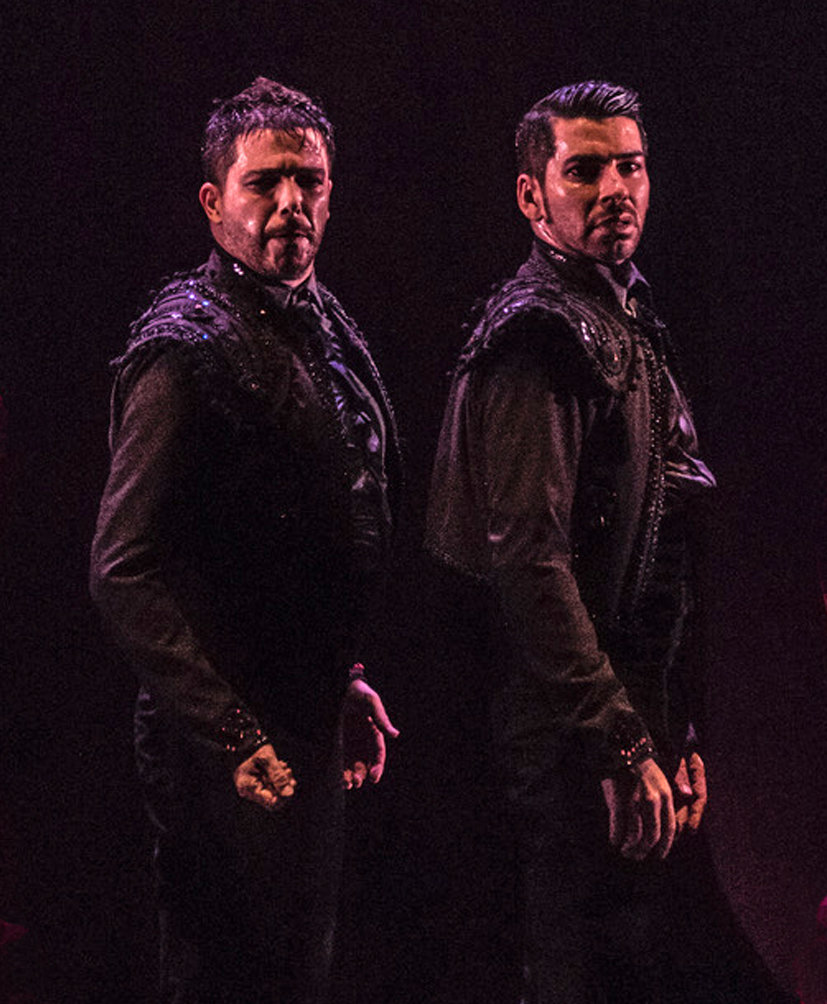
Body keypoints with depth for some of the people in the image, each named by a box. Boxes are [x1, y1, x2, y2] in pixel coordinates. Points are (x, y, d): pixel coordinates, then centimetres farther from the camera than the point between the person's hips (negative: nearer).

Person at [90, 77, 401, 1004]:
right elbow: (125, 573, -21)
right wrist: (234, 736, -23)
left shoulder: (326, 331, 12)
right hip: (225, 755, -9)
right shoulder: (184, 350, -16)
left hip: (306, 733, 9)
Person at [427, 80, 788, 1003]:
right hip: (573, 746, -10)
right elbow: (530, 562, -22)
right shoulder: (540, 336, -13)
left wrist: (675, 737, 19)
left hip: (633, 726, 10)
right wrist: (622, 748, -22)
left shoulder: (628, 326, 19)